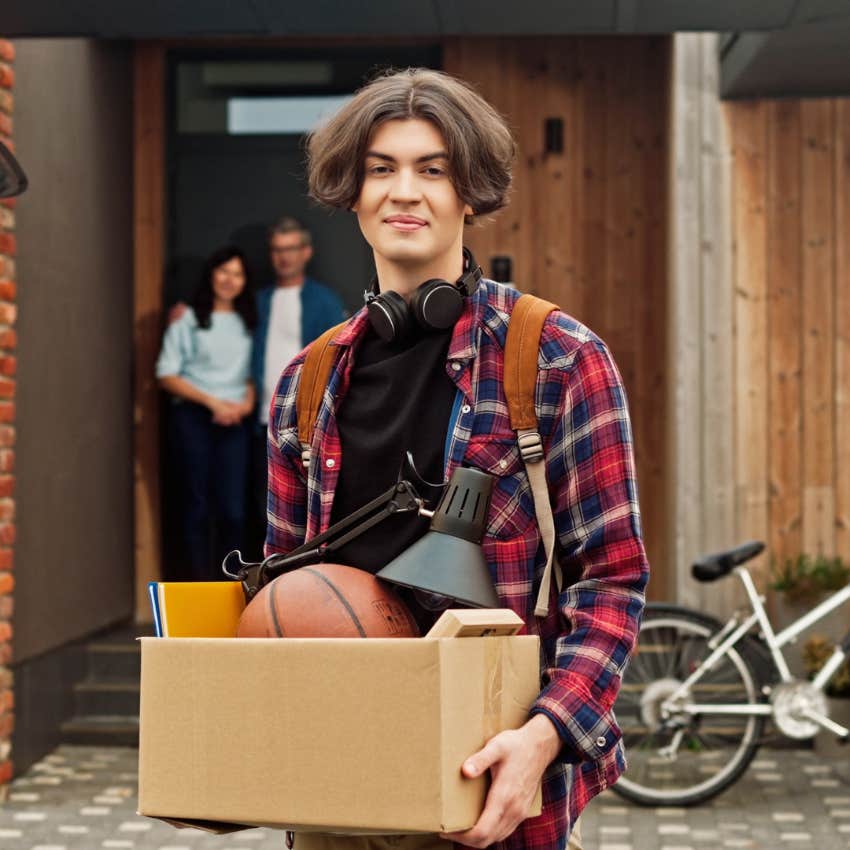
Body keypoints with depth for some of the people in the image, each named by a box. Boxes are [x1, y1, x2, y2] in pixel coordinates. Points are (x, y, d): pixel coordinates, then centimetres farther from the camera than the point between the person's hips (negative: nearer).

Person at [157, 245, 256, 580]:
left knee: (233, 509, -4)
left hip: (234, 422, 3)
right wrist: (211, 401, -9)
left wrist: (248, 401, -4)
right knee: (197, 505, -1)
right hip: (193, 418, -3)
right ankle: (201, 587, 2)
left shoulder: (248, 323, 14)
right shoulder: (187, 320, 2)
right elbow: (167, 374, -2)